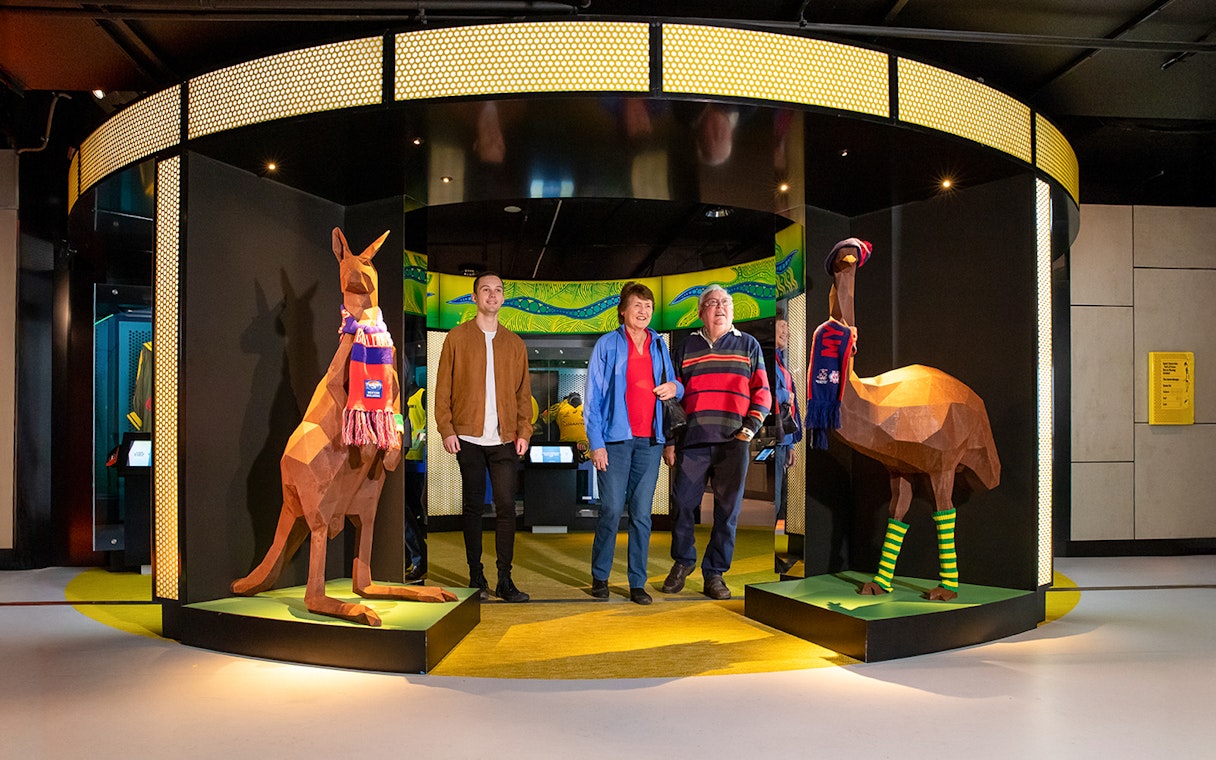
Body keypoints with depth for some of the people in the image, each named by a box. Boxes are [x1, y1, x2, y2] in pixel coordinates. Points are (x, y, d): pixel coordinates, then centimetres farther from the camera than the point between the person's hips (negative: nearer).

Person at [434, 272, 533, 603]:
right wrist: (446, 429, -6)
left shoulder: (514, 343, 12)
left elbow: (523, 392, 11)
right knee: (472, 506, 5)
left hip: (505, 439, 2)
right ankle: (476, 576, 15)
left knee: (506, 506, -1)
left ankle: (505, 579, 6)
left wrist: (524, 431, 1)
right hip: (469, 437, -1)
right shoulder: (457, 337, 6)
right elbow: (443, 388, 3)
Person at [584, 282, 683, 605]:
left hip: (650, 441, 4)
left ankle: (637, 584, 12)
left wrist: (675, 387, -2)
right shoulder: (607, 345, 1)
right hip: (616, 439, -3)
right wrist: (596, 443, -8)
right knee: (612, 511, -5)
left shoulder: (659, 346, 14)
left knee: (642, 514, 5)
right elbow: (593, 397, -2)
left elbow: (673, 385, 24)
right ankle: (599, 577, 13)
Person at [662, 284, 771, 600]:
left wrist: (749, 429, -5)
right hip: (693, 443, 0)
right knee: (682, 505, 0)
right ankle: (683, 562, 23)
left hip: (733, 444, 0)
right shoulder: (687, 348, 14)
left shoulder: (748, 345, 13)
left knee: (727, 512, 3)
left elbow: (762, 392, 9)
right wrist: (669, 441, 7)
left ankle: (714, 573, 15)